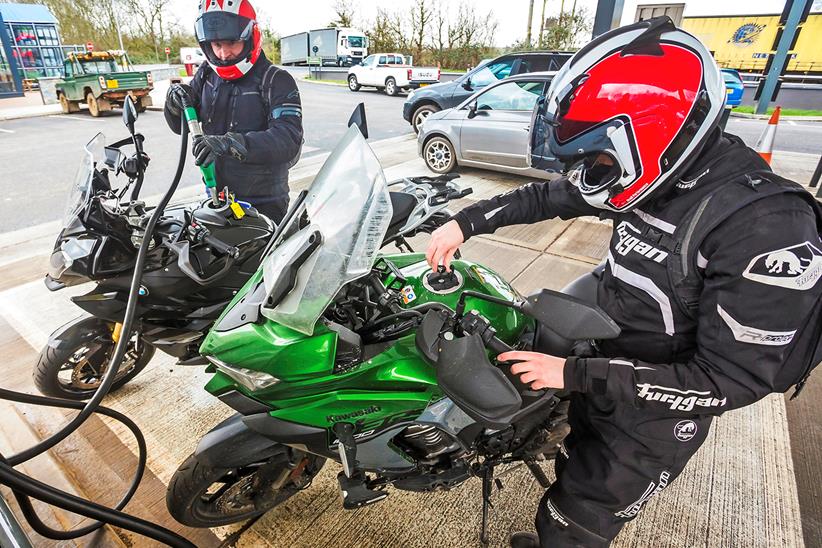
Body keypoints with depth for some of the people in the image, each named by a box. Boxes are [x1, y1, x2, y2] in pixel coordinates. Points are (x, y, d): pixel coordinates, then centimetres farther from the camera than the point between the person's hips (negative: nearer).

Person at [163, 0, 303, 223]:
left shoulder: (276, 81, -12)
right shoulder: (207, 74, 6)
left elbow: (289, 140, -28)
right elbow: (180, 127, 15)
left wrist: (231, 143, -39)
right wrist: (174, 103, -8)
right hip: (216, 198, 6)